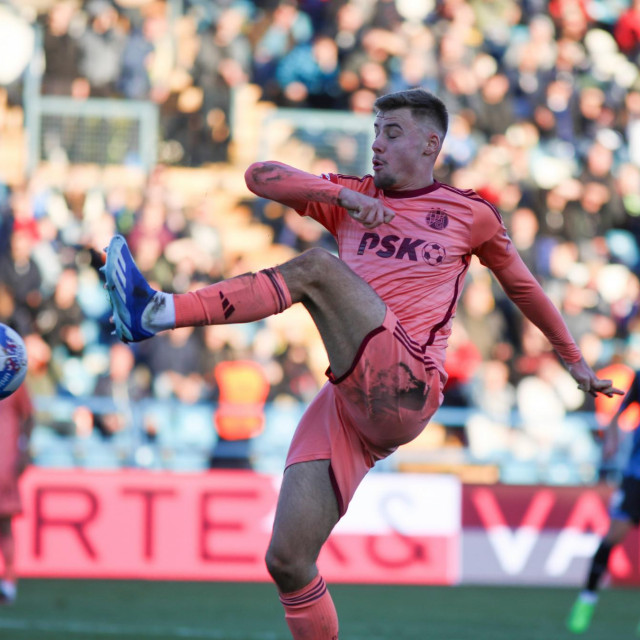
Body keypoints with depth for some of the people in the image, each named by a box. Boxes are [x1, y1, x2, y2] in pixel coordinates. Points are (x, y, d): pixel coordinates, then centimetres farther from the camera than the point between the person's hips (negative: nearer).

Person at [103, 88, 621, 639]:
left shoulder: (471, 216, 13)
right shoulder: (353, 199, 21)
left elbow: (523, 287, 28)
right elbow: (260, 177, 9)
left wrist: (575, 361, 38)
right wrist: (344, 195, -5)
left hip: (405, 391, -5)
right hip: (348, 404, 5)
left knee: (318, 267, -24)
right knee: (288, 562, -8)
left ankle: (157, 313, -39)